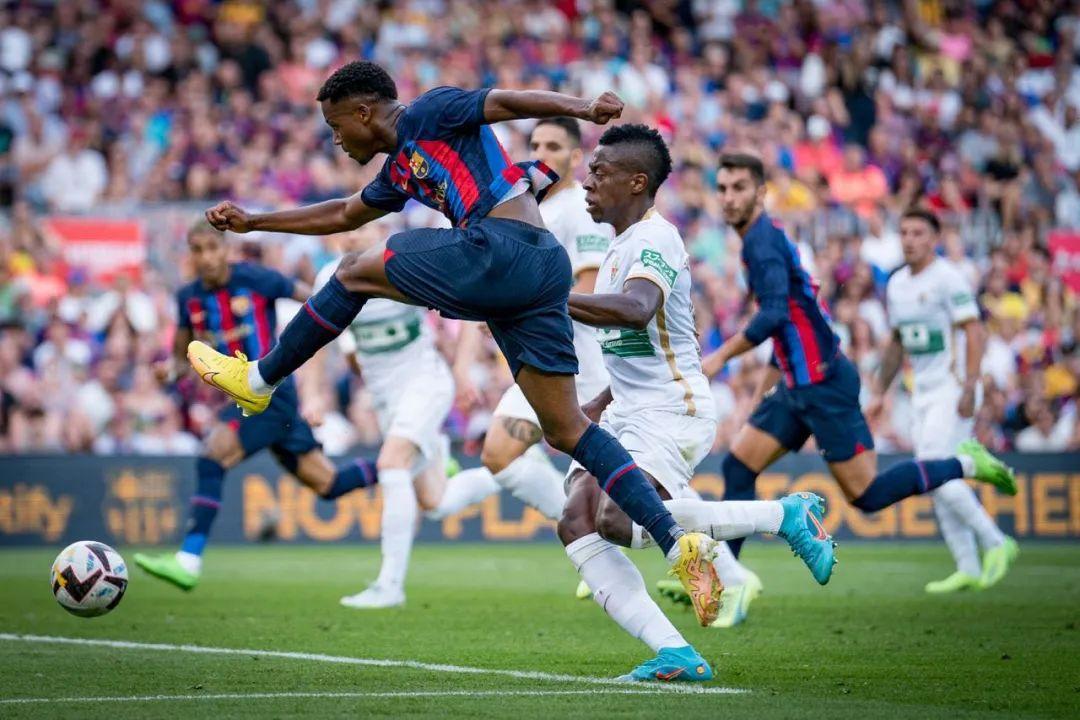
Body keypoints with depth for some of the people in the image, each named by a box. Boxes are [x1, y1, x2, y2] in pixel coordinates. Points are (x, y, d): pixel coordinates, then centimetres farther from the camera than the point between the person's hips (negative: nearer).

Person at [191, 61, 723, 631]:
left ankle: (260, 380, 22)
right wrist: (252, 222, 52)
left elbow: (506, 101, -7)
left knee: (354, 274, 8)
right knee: (566, 430, 2)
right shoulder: (399, 171, 32)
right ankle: (679, 542, -7)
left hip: (500, 248, -9)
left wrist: (580, 108, -24)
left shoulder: (429, 114, 7)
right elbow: (343, 215, 48)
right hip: (545, 268, 9)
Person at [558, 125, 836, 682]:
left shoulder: (653, 240, -11)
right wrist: (595, 408, 20)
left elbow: (636, 310, -33)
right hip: (631, 412, 10)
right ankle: (676, 655, -11)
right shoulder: (621, 248, 20)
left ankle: (787, 516, -14)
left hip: (672, 413, -10)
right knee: (577, 524, -6)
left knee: (617, 519, -28)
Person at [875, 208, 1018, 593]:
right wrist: (880, 392, 20)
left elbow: (974, 333, -15)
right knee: (939, 483, 4)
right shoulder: (896, 284, 13)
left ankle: (995, 542, -4)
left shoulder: (947, 279, -11)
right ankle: (968, 568, 9)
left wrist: (969, 389, -23)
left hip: (952, 388, -8)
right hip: (923, 393, 8)